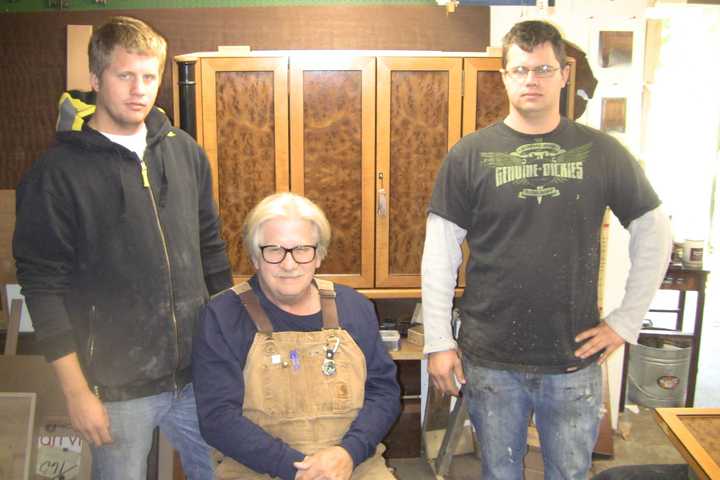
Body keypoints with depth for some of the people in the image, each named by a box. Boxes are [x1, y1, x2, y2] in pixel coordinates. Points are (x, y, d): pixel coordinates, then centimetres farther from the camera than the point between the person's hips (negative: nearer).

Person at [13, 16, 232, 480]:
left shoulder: (186, 152, 3)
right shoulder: (58, 172, -9)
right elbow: (42, 286, -9)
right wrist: (77, 391, -11)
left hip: (199, 374, 4)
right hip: (119, 387, -4)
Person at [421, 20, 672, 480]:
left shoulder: (603, 153, -1)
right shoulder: (470, 155, -3)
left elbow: (654, 232, 7)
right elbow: (440, 254, -3)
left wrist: (627, 321, 2)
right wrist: (438, 342, -5)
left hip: (575, 359, 1)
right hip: (490, 360, -1)